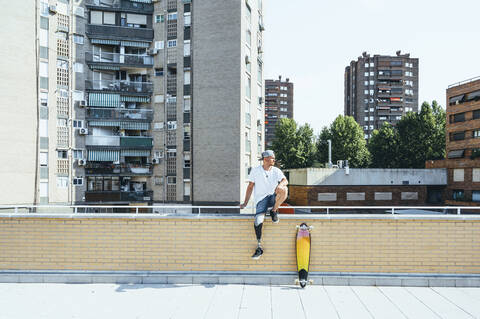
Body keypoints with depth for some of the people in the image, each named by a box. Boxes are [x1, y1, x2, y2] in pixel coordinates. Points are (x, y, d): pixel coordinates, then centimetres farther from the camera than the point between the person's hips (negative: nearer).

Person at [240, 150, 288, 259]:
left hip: (273, 198, 2)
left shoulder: (276, 171, 8)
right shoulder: (255, 171, 4)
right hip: (261, 199, -1)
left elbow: (285, 180, -5)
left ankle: (274, 211, -10)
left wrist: (281, 184, -31)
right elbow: (250, 187, 6)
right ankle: (259, 247, -10)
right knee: (258, 222, -24)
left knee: (284, 190, -31)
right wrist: (245, 203, 3)